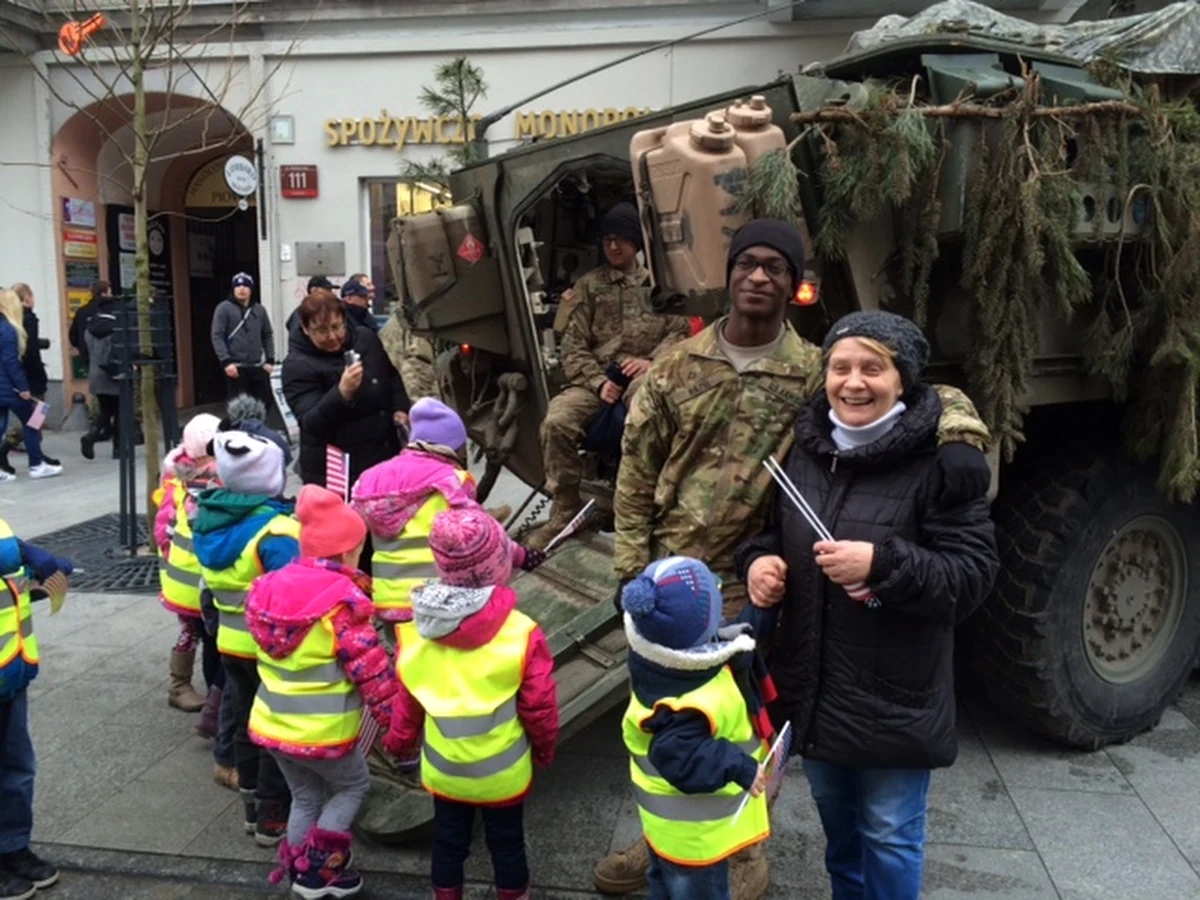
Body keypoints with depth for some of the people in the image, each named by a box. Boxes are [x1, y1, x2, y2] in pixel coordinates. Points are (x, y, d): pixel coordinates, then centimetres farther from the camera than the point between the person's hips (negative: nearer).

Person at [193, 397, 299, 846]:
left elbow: (212, 582, 8)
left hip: (231, 642, 7)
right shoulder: (276, 531, -28)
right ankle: (273, 820, 21)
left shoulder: (208, 515, -4)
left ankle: (253, 809, 35)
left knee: (245, 726, 21)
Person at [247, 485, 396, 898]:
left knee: (305, 797, 24)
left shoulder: (273, 587, 1)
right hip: (322, 732, -6)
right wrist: (394, 720, -11)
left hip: (271, 723, 7)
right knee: (353, 785, 19)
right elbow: (370, 672, -18)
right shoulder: (342, 602, -21)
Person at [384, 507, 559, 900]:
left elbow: (407, 699, -3)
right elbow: (538, 706, -14)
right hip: (502, 771, -2)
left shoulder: (418, 627, -15)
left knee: (448, 839, 21)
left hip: (442, 767, 3)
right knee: (506, 842, 18)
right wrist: (545, 748, 5)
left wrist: (399, 741, 15)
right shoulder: (521, 633, -25)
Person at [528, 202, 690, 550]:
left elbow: (680, 330, 6)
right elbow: (574, 345, 10)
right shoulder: (588, 285, 18)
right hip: (598, 379, 2)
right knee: (557, 421, -27)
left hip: (643, 377, -2)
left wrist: (653, 362, -13)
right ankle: (566, 509, -10)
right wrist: (598, 382, -8)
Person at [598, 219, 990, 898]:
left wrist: (960, 423, -28)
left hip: (745, 586, -3)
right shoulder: (679, 364, 0)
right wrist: (631, 566, 0)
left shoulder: (815, 375, -8)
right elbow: (637, 470, 3)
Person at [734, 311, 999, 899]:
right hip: (813, 686, 6)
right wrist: (758, 560, -8)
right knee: (836, 822, 27)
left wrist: (882, 565, -31)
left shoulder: (941, 461, -17)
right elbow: (772, 528, 14)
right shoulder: (804, 447, 1)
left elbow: (974, 574, -18)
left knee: (888, 835, 12)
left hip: (895, 696, -6)